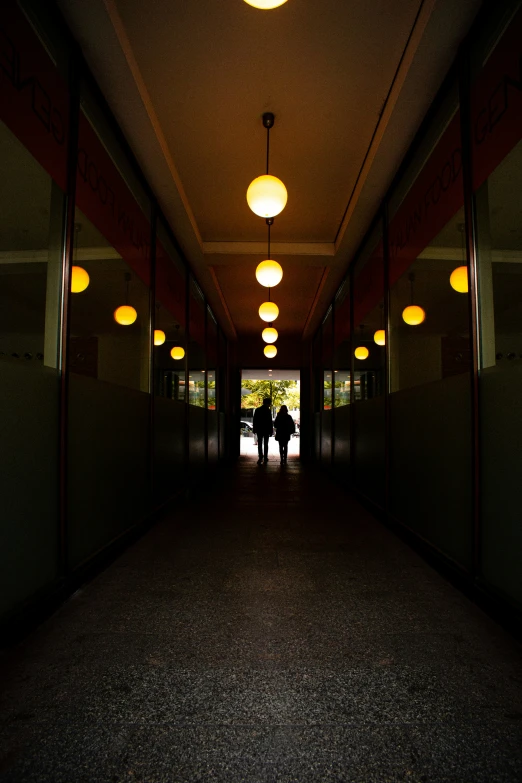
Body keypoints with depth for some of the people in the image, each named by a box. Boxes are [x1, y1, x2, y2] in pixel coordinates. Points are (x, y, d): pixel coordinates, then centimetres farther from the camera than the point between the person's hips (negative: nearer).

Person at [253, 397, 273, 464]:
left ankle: (261, 457, -10)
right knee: (265, 444, 9)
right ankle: (265, 458, 11)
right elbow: (270, 422, -13)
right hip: (266, 430, -2)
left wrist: (254, 430, 11)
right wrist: (271, 431, -5)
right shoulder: (268, 411, -12)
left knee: (260, 444, 3)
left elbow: (255, 421, 5)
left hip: (259, 430, 2)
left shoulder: (257, 410, 1)